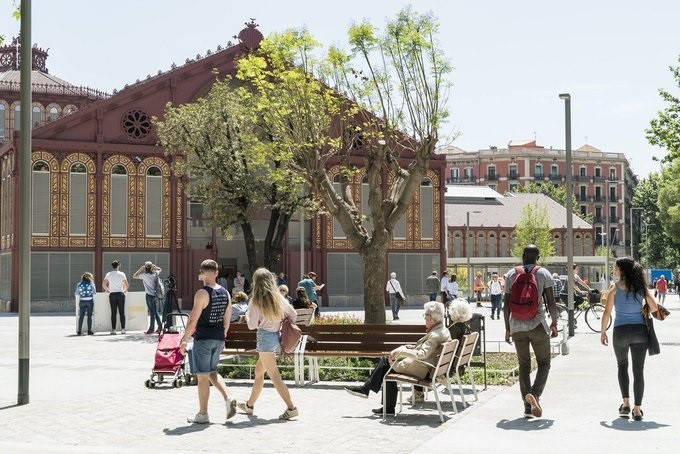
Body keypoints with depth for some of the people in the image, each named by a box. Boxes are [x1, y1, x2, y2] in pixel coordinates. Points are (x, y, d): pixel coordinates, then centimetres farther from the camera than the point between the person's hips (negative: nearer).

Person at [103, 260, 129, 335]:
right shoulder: (122, 274, -2)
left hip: (112, 294, 1)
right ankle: (123, 329, 0)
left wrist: (107, 290, 15)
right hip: (120, 294, -1)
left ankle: (113, 329, 1)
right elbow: (127, 285, -4)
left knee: (113, 313, 3)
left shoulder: (109, 274, 2)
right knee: (122, 312, 2)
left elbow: (103, 285, 0)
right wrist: (124, 290, 14)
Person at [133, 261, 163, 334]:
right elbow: (160, 269, 26)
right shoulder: (156, 274, 3)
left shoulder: (144, 275, -10)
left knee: (151, 312, -3)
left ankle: (151, 328, 1)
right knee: (155, 311, 13)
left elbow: (134, 276, 1)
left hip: (149, 295, -5)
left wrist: (140, 269, 0)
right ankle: (160, 327, 12)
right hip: (155, 294, 5)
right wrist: (154, 266, 12)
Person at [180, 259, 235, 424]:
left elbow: (193, 319, -15)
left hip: (203, 339, -7)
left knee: (203, 376, 1)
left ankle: (202, 415, 8)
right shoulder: (225, 293, 6)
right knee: (212, 372, 22)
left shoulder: (202, 293, -15)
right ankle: (228, 398, 3)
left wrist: (184, 340, -8)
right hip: (219, 338, 7)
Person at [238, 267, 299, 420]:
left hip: (265, 337, -7)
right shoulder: (279, 298, 5)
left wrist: (247, 316, 10)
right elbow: (293, 315, 7)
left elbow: (252, 325, -10)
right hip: (277, 336, 7)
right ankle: (250, 405, 32)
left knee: (274, 375, -6)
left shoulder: (255, 301, -10)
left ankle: (291, 407, -14)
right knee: (259, 371, 21)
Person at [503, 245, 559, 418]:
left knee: (524, 365, 13)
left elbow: (506, 304, 2)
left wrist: (507, 328, 9)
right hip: (537, 325, -3)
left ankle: (528, 407, 10)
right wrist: (554, 323, 7)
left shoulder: (511, 274, 4)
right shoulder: (543, 273, -2)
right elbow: (551, 302, -6)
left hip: (517, 327, 3)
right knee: (544, 363, 9)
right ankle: (534, 394, -17)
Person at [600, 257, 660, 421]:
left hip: (621, 331, -1)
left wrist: (603, 332, 4)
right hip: (640, 331, 1)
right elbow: (654, 307, 0)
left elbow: (607, 312, -6)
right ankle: (637, 409, 4)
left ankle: (626, 403, 11)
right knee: (638, 370, 5)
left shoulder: (615, 288, -4)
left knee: (622, 366, 20)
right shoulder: (641, 287, 2)